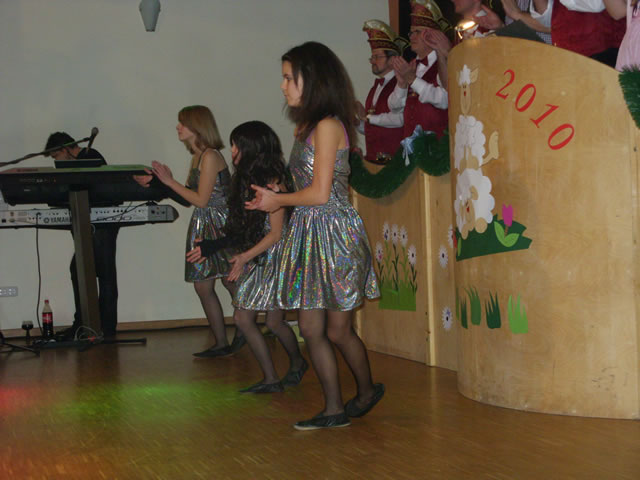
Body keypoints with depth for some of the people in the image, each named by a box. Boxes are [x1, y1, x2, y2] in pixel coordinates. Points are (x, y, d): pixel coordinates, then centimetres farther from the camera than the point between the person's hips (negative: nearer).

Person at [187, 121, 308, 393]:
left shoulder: (272, 182, -15)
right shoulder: (246, 180, 8)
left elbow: (276, 232, -17)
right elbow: (241, 228, 11)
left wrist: (245, 256, -24)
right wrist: (210, 247, 9)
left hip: (273, 257, -8)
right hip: (253, 258, 8)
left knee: (274, 322, 1)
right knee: (243, 318, 3)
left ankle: (297, 363, 30)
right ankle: (271, 380, 12)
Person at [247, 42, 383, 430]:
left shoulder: (328, 125, -13)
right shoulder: (308, 126, 15)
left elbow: (320, 193, -16)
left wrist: (277, 200, -3)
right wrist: (275, 199, 5)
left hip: (333, 233, -9)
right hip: (309, 234, 9)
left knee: (338, 330, 4)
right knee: (311, 329, 8)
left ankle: (368, 391, 28)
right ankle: (335, 410, 17)